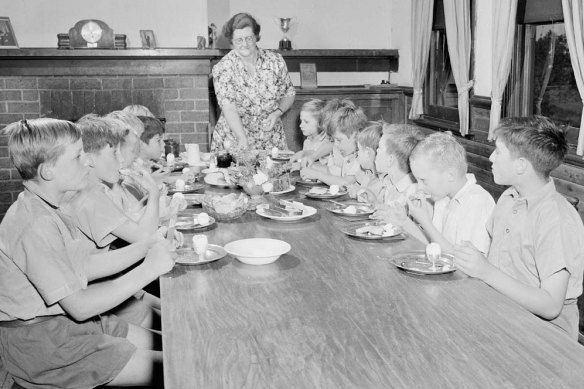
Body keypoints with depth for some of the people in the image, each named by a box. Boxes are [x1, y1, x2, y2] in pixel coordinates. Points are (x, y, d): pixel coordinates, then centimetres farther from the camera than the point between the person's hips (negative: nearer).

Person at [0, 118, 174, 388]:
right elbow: (79, 306, -24)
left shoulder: (48, 211, 7)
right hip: (42, 343, -10)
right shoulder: (35, 227, -25)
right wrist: (149, 269, -22)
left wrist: (145, 248, 0)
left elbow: (85, 268, 10)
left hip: (69, 322, 10)